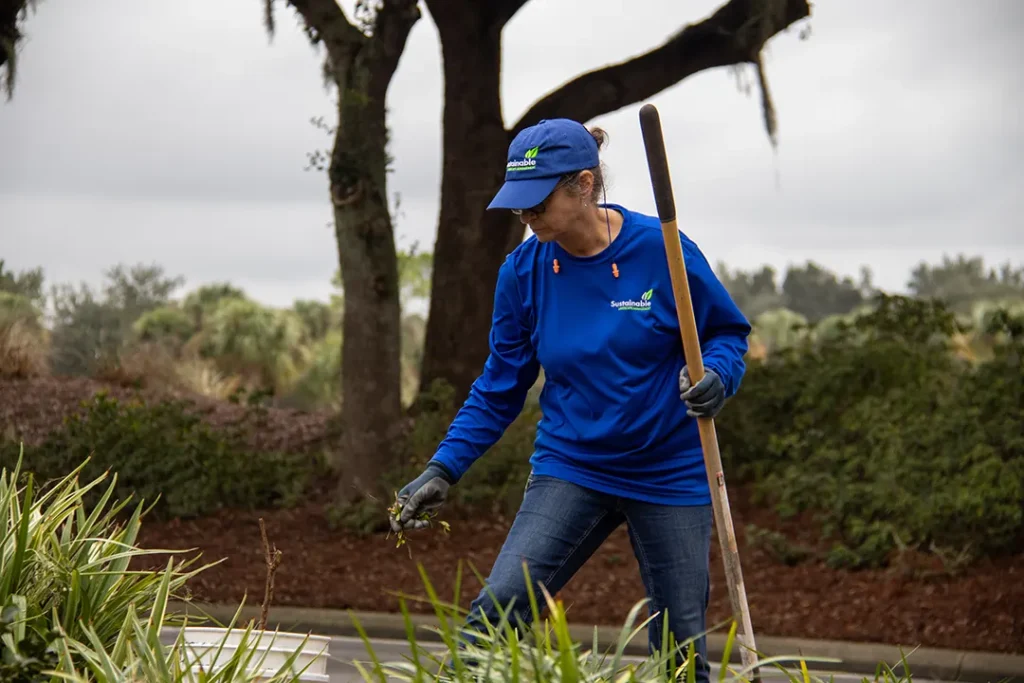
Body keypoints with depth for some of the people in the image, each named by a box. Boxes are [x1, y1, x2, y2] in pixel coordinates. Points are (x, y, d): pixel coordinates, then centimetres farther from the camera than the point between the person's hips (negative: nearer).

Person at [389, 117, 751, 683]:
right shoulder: (523, 272, -5)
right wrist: (444, 470, -5)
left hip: (670, 474, -2)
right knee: (494, 612, -16)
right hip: (569, 470, 2)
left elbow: (727, 331, -1)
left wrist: (716, 375, -23)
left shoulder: (661, 250, -13)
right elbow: (500, 388, 3)